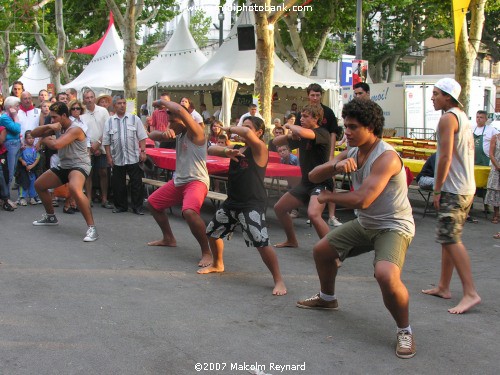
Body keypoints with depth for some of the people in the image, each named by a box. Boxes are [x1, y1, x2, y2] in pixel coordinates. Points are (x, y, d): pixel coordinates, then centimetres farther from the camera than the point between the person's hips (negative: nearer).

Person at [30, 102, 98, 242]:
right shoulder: (56, 127, 5)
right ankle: (50, 217, 39)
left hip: (79, 165, -10)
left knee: (74, 189, -40)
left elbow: (56, 145, -34)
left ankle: (92, 228, -35)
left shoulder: (75, 129, -22)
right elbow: (33, 133, 3)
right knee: (38, 185, 20)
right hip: (64, 166, 10)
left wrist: (45, 140, -11)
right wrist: (48, 127, -17)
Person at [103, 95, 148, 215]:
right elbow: (106, 142, 5)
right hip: (117, 159, 2)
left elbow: (142, 137, 3)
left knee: (136, 183, 0)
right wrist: (109, 157, 0)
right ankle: (120, 206, 23)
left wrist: (143, 151, -5)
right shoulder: (109, 122, 4)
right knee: (118, 184, 9)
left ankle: (137, 207, 9)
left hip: (133, 158, -1)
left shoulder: (134, 119, 3)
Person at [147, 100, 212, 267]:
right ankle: (168, 239, 37)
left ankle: (207, 252, -21)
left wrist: (162, 101, -18)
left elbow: (181, 111, -35)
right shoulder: (178, 133, 8)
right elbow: (152, 135, 9)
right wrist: (164, 134, -14)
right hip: (178, 180, 10)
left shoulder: (195, 132, -18)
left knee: (189, 212, -36)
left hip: (196, 181, -10)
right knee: (152, 202, 21)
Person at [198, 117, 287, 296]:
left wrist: (230, 129, -12)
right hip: (232, 202, 9)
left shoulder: (259, 148, -12)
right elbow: (211, 150, 9)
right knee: (212, 232, 21)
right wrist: (226, 151, -11)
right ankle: (217, 264, 45)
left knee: (262, 243, -21)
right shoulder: (237, 148, 10)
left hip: (252, 205, -9)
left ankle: (278, 280, -8)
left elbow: (246, 133, -32)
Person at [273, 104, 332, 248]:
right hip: (306, 183, 9)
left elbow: (301, 132, -37)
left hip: (321, 183, -9)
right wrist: (290, 135, -9)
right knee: (279, 208, 17)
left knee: (313, 214, -33)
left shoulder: (322, 133, -16)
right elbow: (276, 142, 11)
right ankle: (291, 240, 35)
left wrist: (290, 126, -15)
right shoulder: (301, 137, 8)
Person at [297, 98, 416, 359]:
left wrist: (328, 196, -17)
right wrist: (335, 166, -27)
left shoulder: (385, 157, -27)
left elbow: (361, 200, -35)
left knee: (386, 275, -34)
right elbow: (313, 176, -6)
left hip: (393, 227, -9)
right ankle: (327, 298, 45)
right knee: (321, 250, 18)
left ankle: (405, 332, -9)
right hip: (364, 224, 9)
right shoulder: (351, 153, -1)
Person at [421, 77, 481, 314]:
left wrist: (437, 189, -14)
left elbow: (445, 156, -20)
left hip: (453, 189, -10)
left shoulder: (448, 118, -13)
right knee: (448, 238, 14)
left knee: (450, 239, -12)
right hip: (466, 187, 10)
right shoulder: (462, 117, 17)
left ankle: (471, 293, -14)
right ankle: (443, 287, 21)